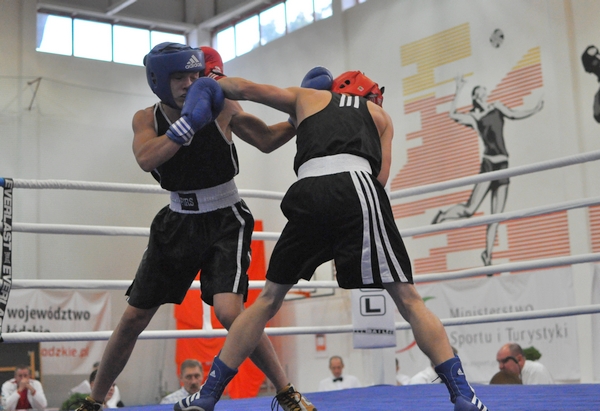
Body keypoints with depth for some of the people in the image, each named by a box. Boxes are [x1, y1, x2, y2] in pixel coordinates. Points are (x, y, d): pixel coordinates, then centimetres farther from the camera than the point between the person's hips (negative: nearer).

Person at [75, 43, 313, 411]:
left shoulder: (222, 109, -7)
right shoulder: (147, 119, -4)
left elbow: (267, 140, 3)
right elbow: (147, 159, -26)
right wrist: (189, 122, -34)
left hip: (226, 221, -3)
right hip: (178, 222, 3)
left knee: (229, 312, -24)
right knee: (133, 319, 6)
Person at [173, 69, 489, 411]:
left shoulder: (308, 97, 34)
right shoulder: (380, 114, 31)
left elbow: (245, 89, 36)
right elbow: (381, 176, 17)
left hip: (309, 194, 2)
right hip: (358, 190, -1)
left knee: (269, 299, 16)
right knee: (408, 299, 3)